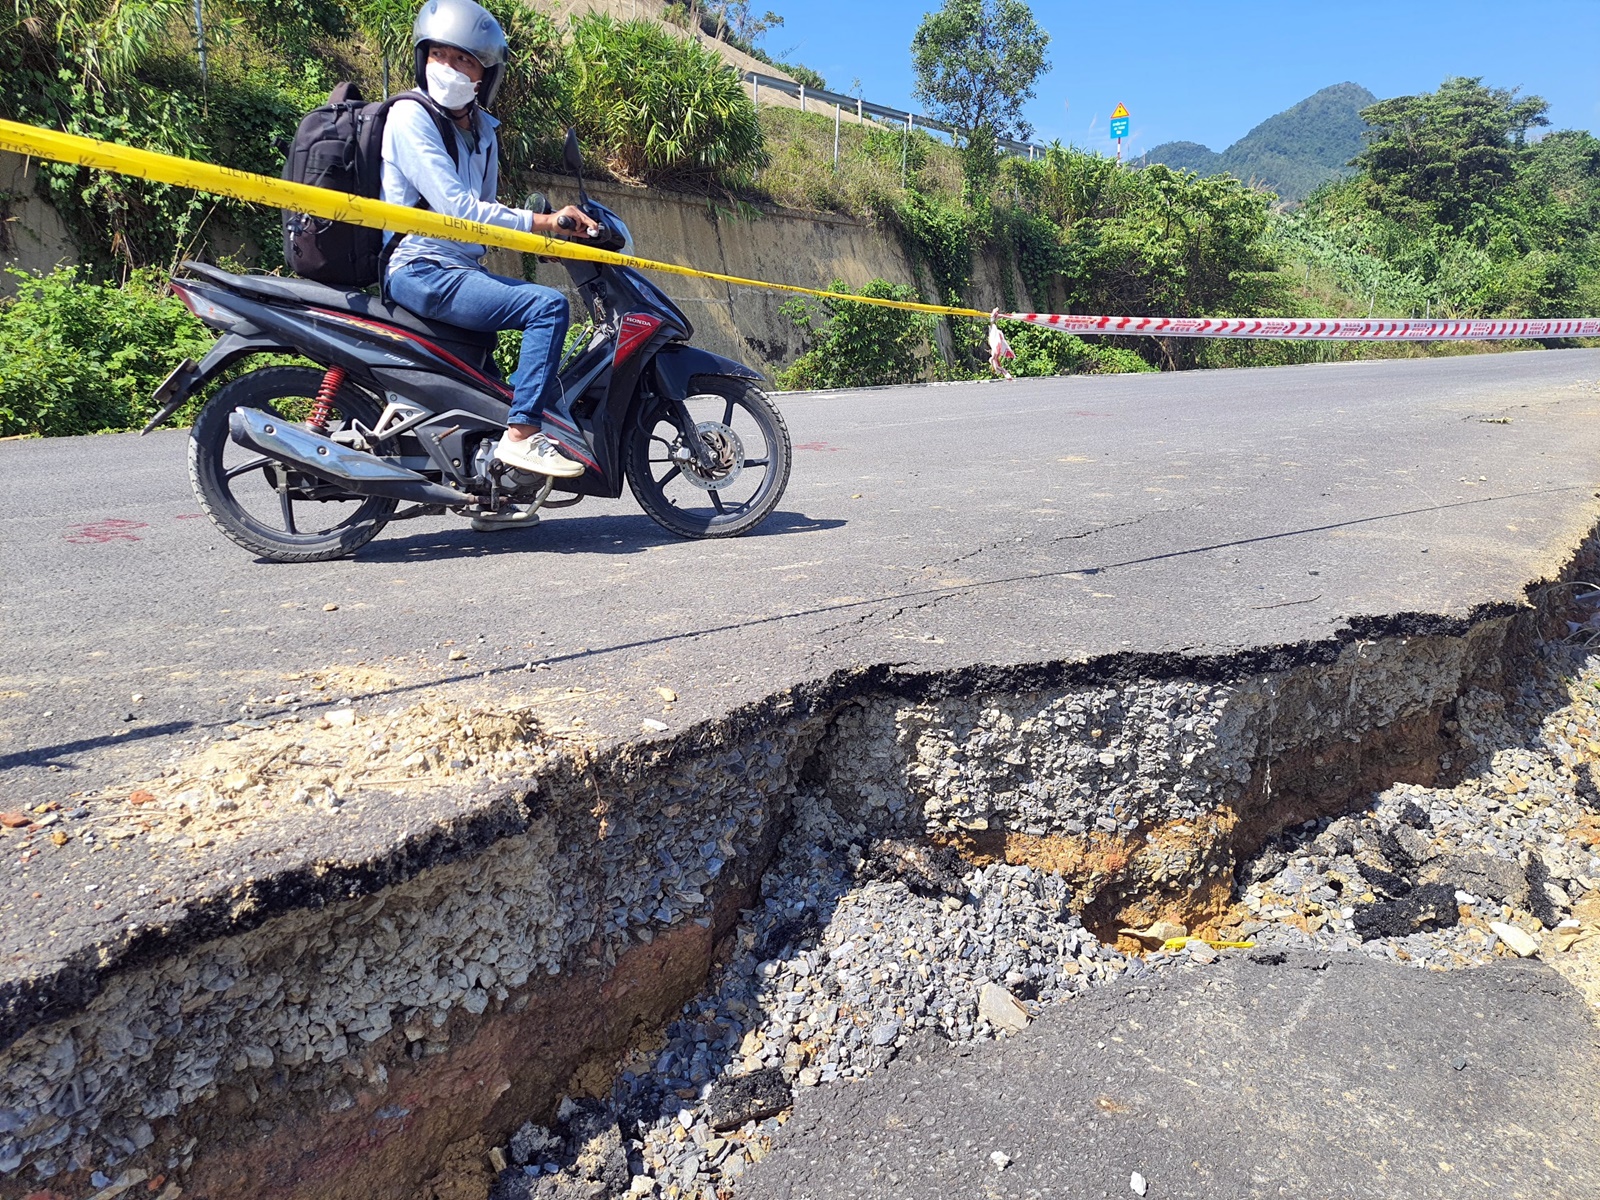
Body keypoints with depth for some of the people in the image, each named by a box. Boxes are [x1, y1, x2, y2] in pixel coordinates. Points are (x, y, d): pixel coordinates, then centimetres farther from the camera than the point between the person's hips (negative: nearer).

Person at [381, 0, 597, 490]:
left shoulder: (482, 131, 18)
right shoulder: (410, 116, -9)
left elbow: (486, 211, 17)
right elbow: (457, 209, -20)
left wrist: (546, 231, 0)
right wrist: (540, 221, -24)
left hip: (462, 268, 9)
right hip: (421, 270, -9)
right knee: (548, 305, -24)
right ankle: (521, 434, -23)